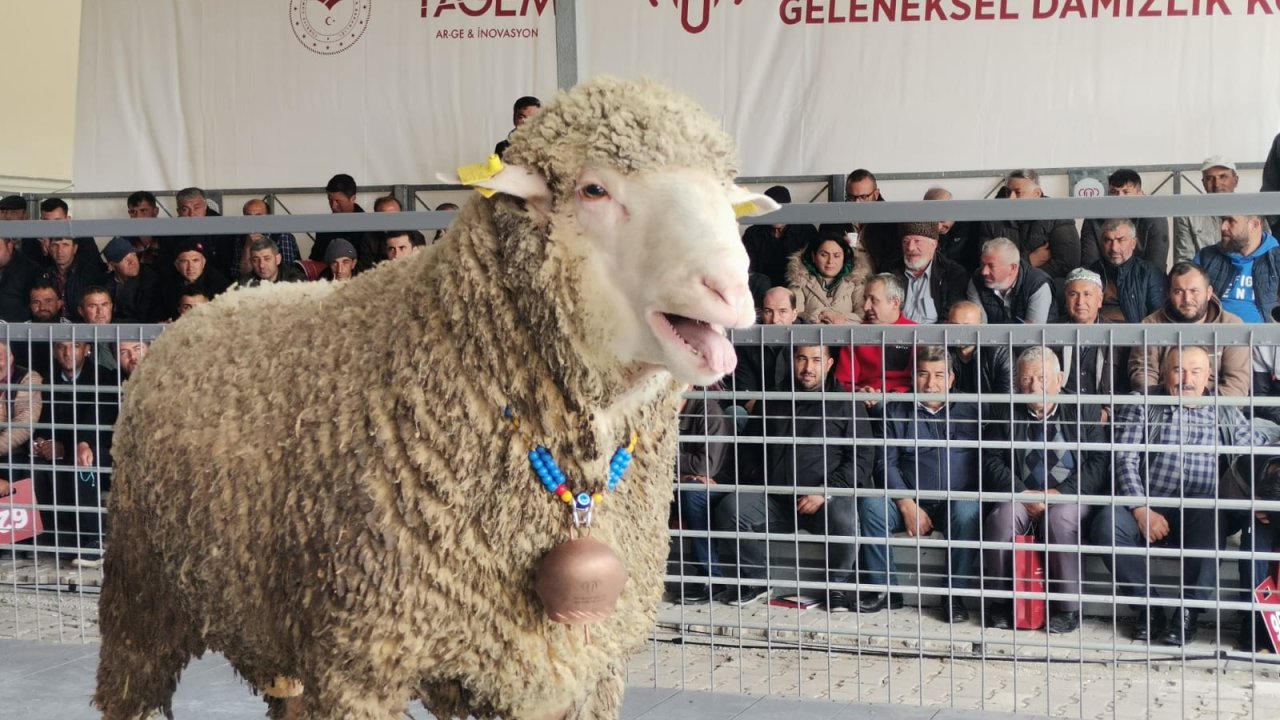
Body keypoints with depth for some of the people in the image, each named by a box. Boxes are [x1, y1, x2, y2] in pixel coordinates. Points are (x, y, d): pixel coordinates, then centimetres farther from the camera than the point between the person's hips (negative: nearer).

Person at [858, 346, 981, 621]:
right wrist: (908, 506, -9)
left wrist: (973, 496, -14)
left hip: (956, 501, -2)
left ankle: (955, 596, -23)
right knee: (871, 506, -26)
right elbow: (886, 463, 3)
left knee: (967, 513, -35)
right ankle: (883, 590, -15)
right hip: (910, 502, 2)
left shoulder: (970, 410, 8)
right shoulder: (896, 411, 10)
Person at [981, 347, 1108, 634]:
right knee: (1003, 515, -31)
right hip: (1020, 499, 1)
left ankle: (1067, 608, -24)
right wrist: (1021, 493, -15)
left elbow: (1099, 462, -4)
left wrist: (1061, 492, -17)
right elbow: (991, 459, 1)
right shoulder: (1006, 413, 9)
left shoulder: (1084, 411, 5)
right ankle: (1000, 604, -17)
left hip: (1069, 499, -1)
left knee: (1060, 517, -35)